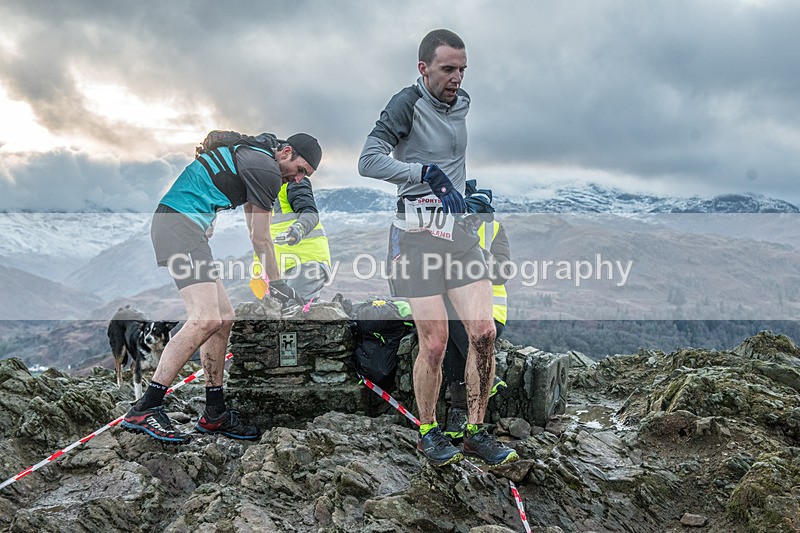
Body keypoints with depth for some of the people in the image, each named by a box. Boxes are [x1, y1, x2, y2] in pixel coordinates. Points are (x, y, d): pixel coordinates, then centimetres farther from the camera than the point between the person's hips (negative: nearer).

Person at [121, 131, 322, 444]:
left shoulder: (251, 154, 22)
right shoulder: (266, 168, -7)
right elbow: (260, 239, 0)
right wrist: (276, 284, 12)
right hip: (181, 221, -11)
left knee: (224, 316, 9)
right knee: (206, 318, -22)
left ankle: (215, 415, 13)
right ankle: (144, 409, -23)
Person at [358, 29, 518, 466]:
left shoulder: (461, 103, 13)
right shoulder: (407, 105, -9)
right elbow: (368, 161, -20)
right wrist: (427, 173, -28)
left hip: (460, 231, 6)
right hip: (418, 234, -6)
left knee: (483, 332, -4)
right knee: (434, 342, -6)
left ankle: (476, 433, 10)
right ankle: (428, 433, 16)